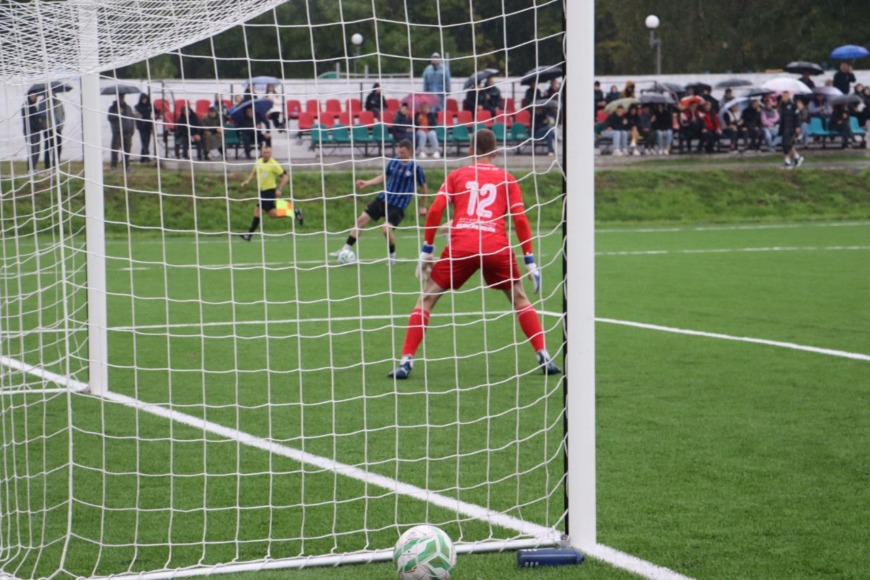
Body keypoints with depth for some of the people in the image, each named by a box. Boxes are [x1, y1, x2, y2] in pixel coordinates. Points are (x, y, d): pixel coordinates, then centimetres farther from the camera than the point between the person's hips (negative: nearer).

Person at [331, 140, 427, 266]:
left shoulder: (415, 168, -12)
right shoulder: (393, 162, 1)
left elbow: (424, 187, 0)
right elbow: (384, 177, 17)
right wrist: (367, 183, 6)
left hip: (398, 205, -6)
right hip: (383, 199, 6)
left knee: (387, 229, -22)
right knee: (361, 219, 1)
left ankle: (392, 255, 7)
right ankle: (346, 250, 10)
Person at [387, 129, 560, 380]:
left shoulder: (456, 175, 17)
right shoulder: (506, 179, 17)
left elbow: (435, 211, 5)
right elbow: (520, 219, 8)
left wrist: (426, 251, 11)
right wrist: (530, 262, 11)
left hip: (460, 246, -1)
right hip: (497, 246, 1)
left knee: (426, 299, 12)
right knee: (520, 300, 21)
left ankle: (406, 361, 1)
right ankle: (544, 358, 13)